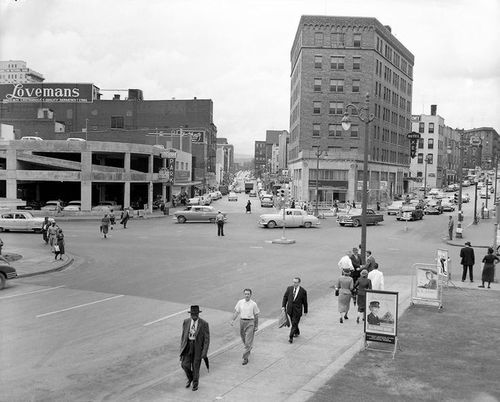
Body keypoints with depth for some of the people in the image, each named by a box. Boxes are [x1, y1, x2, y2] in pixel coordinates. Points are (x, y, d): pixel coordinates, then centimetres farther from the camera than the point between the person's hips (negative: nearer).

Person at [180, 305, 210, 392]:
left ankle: (195, 384, 31)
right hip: (188, 346, 3)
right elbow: (183, 335, 7)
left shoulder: (204, 324, -11)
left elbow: (206, 339, -8)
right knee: (185, 365, -6)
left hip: (198, 347, -2)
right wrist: (182, 348, 4)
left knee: (196, 367, 5)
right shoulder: (186, 322, -1)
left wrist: (204, 352, -13)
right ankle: (190, 378, 25)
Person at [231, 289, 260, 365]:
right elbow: (236, 312, 4)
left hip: (250, 322, -4)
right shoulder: (240, 302, 2)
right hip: (242, 321, 4)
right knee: (243, 338, 17)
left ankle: (245, 358, -4)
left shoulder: (253, 304, -5)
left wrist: (256, 326, 4)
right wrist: (233, 320, -10)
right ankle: (248, 348, 46)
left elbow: (256, 315, 2)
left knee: (248, 341, -8)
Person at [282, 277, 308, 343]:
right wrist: (283, 306, -5)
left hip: (297, 310, -4)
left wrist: (305, 311, 6)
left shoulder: (303, 291, -9)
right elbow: (285, 297, 5)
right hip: (290, 310, 4)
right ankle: (297, 332, 42)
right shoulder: (289, 288, -2)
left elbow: (305, 302, -1)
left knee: (294, 324, -7)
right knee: (293, 323, 19)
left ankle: (291, 337, -4)